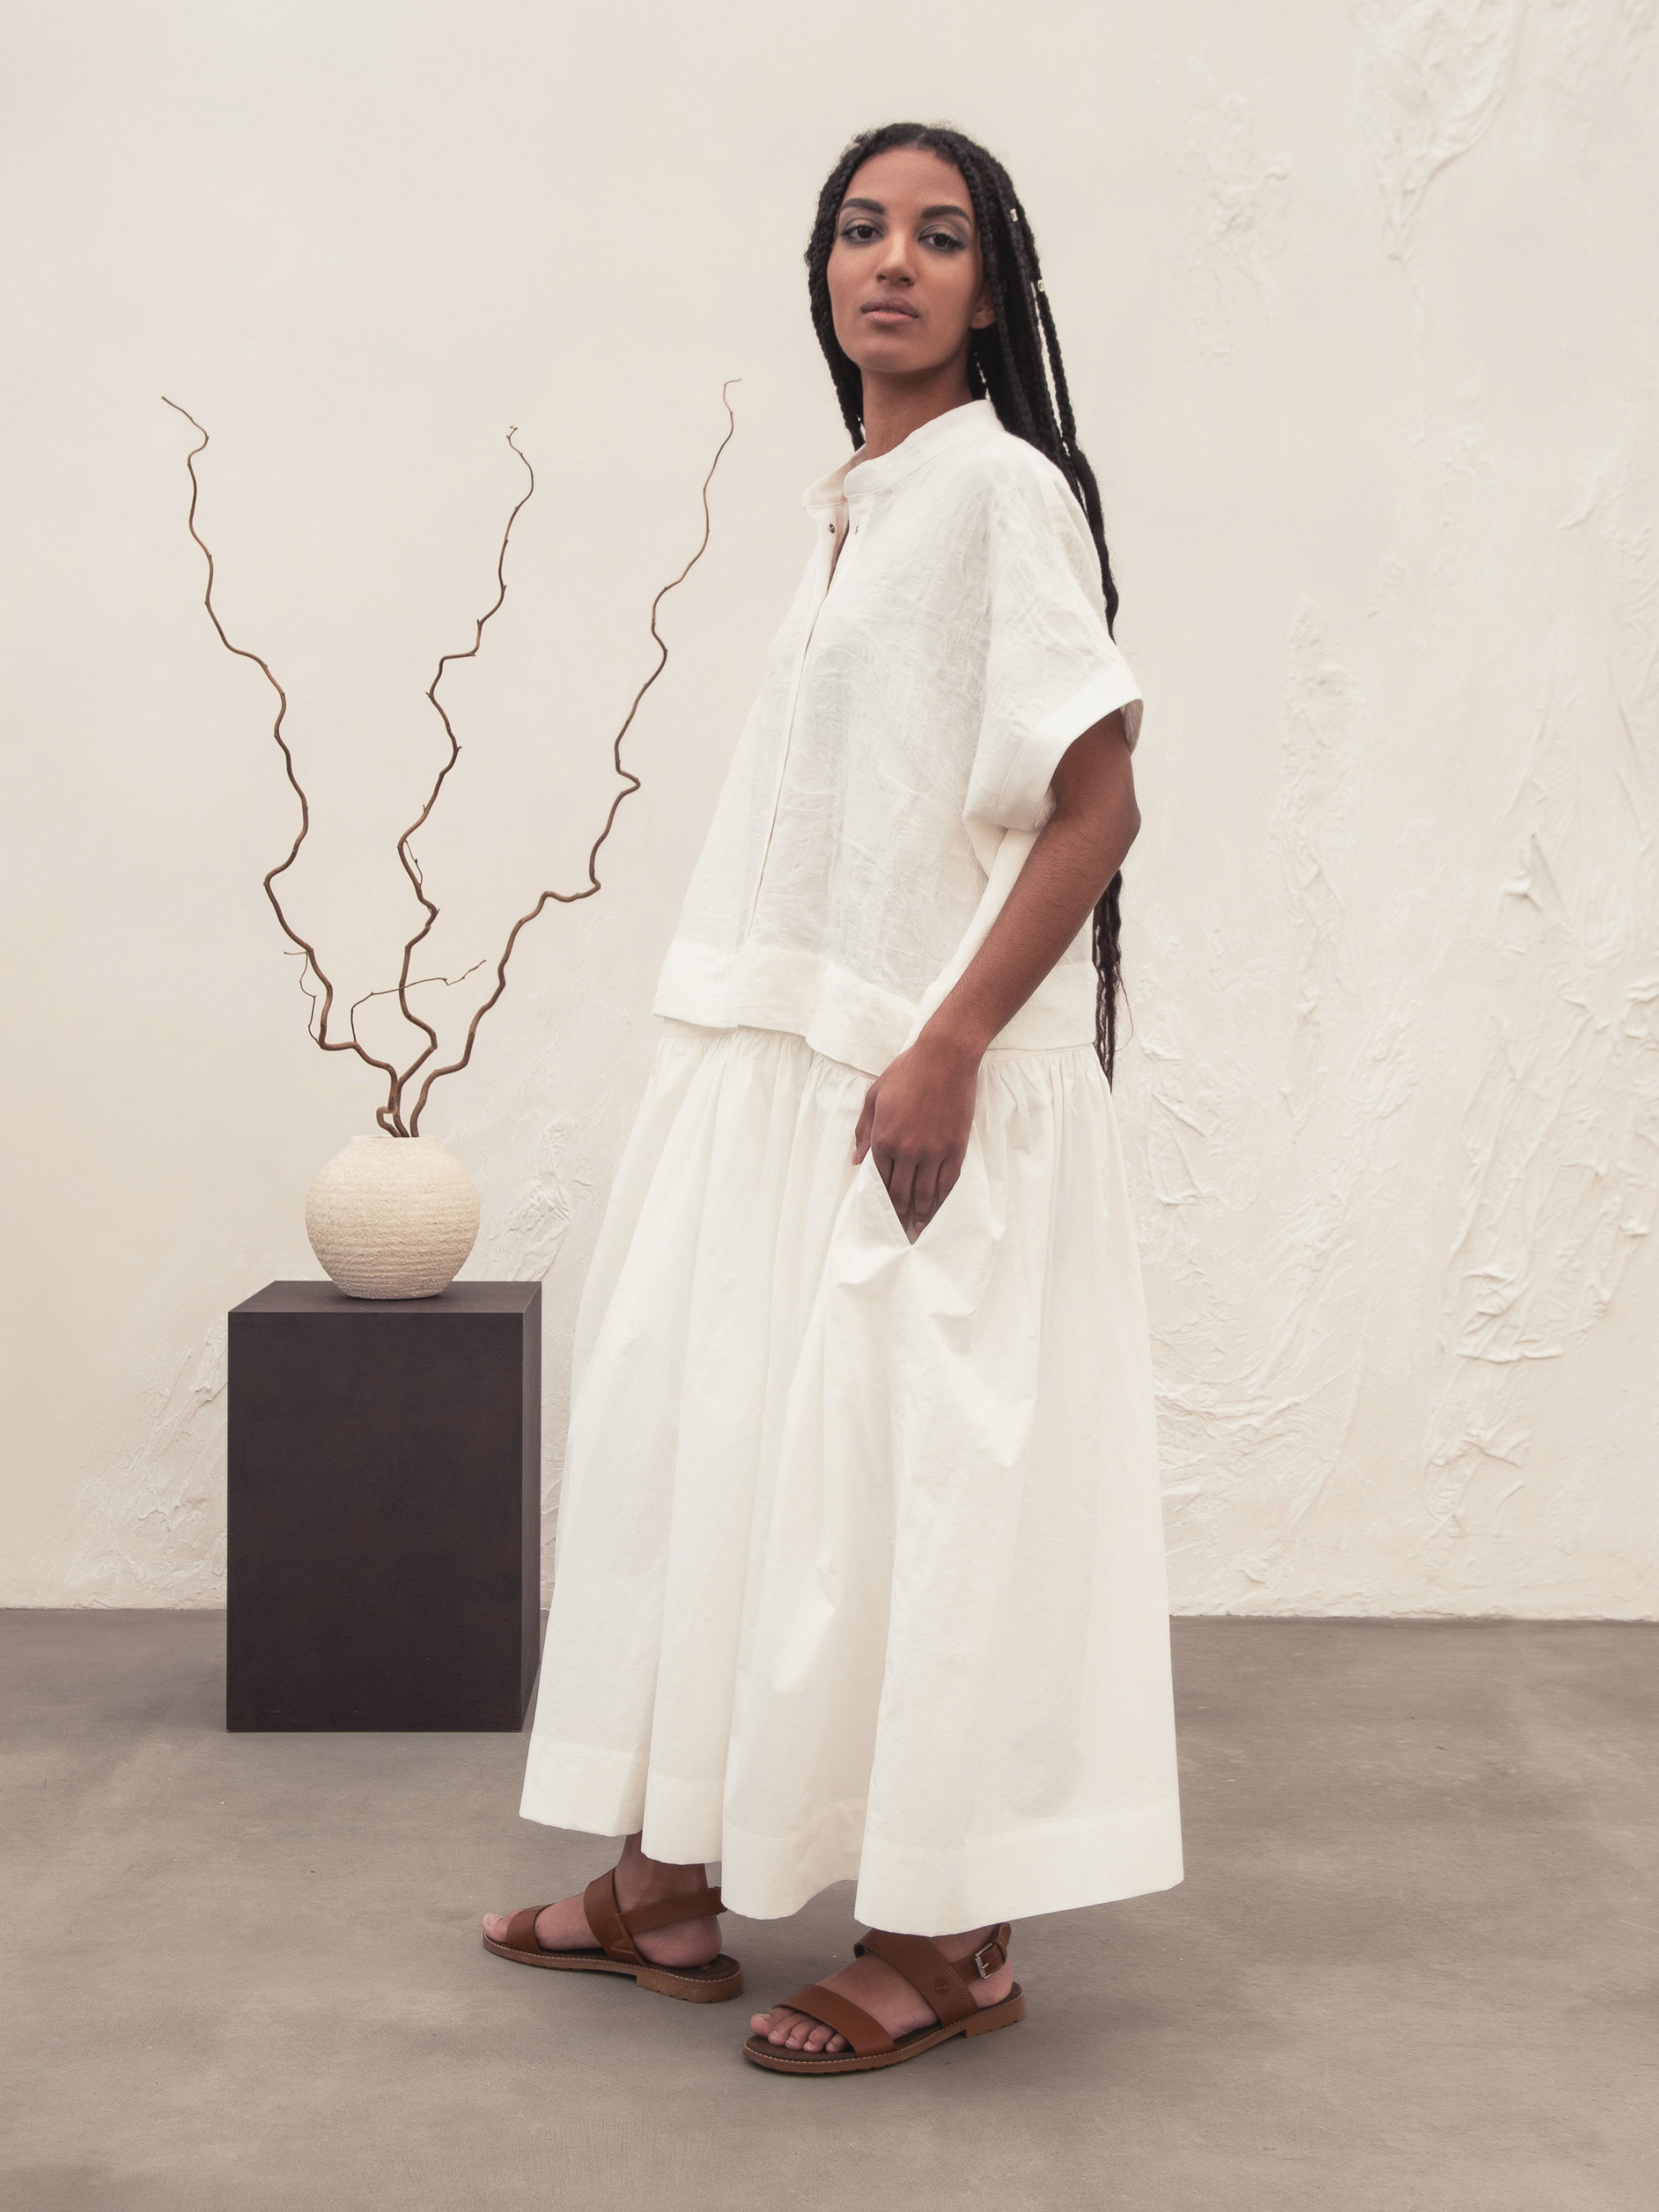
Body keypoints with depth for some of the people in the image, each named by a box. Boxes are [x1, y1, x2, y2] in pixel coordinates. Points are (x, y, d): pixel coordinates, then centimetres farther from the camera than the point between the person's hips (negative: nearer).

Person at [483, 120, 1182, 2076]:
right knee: (704, 1426, 11)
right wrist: (738, 1045, 17)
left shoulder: (1002, 486, -10)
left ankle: (953, 1938, 10)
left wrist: (946, 1052, -21)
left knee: (911, 1466, -3)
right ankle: (669, 1886, 22)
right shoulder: (850, 505, 14)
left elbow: (1096, 803, -16)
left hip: (924, 1081, -9)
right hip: (784, 1066, 9)